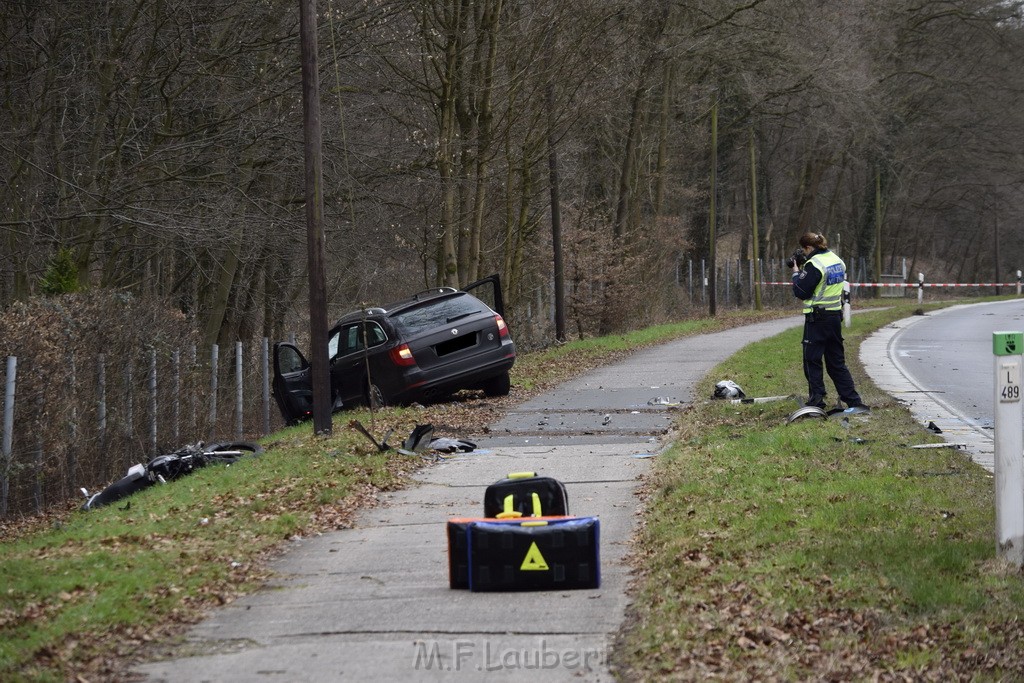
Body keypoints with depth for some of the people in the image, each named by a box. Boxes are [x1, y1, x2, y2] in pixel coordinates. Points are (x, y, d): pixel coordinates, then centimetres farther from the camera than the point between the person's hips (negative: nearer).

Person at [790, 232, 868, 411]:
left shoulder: (814, 265, -16)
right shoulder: (837, 260, 10)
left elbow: (801, 292, -15)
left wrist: (796, 272, 0)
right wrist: (803, 270, 14)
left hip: (817, 318, -8)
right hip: (835, 316, 8)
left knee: (812, 361, 1)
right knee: (837, 361, 13)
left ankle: (816, 401, 0)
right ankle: (854, 401, 9)